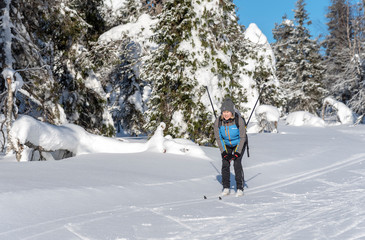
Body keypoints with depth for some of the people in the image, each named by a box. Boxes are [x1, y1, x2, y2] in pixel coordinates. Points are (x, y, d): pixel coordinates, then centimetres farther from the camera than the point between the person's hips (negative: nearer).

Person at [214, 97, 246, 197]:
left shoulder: (239, 120, -29)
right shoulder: (218, 122, -21)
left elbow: (242, 138, -20)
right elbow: (218, 138, -10)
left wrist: (237, 153, -24)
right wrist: (223, 152, -16)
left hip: (239, 144, -2)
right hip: (226, 145, 3)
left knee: (237, 163, -18)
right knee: (225, 163, -13)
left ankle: (240, 188, -9)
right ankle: (226, 188, -1)